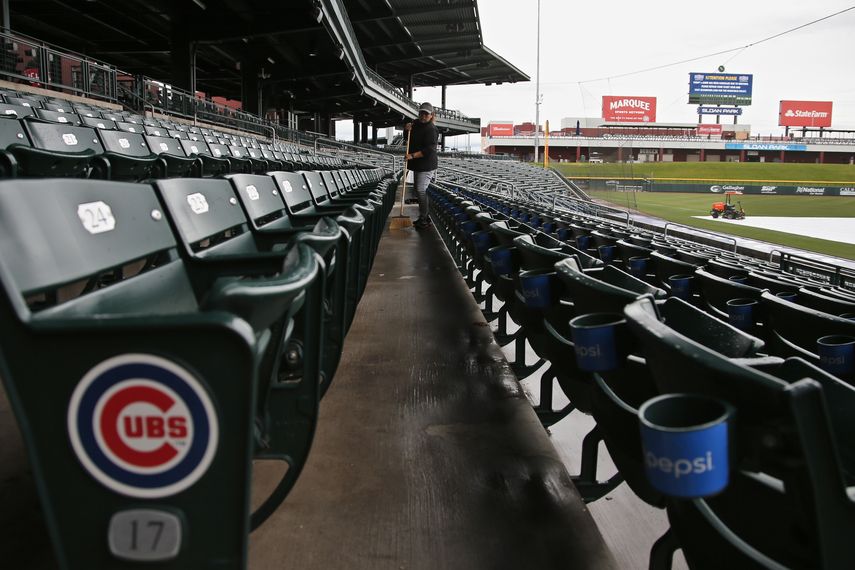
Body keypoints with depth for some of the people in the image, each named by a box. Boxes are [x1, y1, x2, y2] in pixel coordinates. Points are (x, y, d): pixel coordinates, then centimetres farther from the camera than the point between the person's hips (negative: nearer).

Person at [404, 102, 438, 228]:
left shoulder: (431, 129, -17)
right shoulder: (417, 124, 11)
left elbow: (429, 150, -24)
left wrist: (412, 155, -27)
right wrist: (407, 127, 4)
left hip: (426, 165, -10)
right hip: (417, 165, 10)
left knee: (421, 190, -14)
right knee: (417, 189, 16)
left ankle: (423, 219, -8)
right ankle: (425, 215, 26)